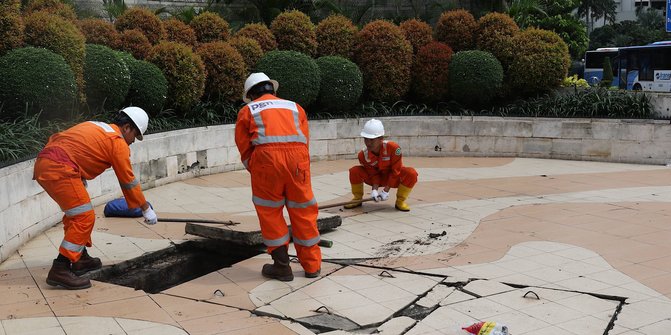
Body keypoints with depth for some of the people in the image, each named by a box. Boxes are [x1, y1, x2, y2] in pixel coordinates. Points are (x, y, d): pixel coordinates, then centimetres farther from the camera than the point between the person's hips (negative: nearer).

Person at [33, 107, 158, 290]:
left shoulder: (94, 126, 25)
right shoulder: (118, 142, 0)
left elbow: (55, 138, 25)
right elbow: (128, 181, 3)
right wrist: (146, 209, 13)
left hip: (42, 162, 10)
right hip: (59, 169, -10)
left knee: (75, 212, 22)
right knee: (84, 218, -7)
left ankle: (80, 259, 32)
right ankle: (60, 270, -8)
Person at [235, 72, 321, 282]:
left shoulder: (247, 111, 19)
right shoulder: (294, 107, 26)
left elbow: (244, 148, 15)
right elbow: (305, 140, 18)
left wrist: (254, 171, 26)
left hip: (266, 157, -2)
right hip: (297, 156, 3)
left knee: (270, 212, 12)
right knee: (303, 212, 13)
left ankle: (282, 267, 15)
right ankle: (312, 266, 21)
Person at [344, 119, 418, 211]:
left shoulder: (393, 147, -34)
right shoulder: (363, 155, -23)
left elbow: (395, 171, -25)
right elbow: (373, 174, -13)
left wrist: (386, 190, -25)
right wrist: (374, 189, -32)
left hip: (393, 178, -2)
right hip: (378, 177, 2)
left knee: (411, 173, -33)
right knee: (354, 171, -22)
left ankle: (400, 201, -11)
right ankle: (357, 199, 2)